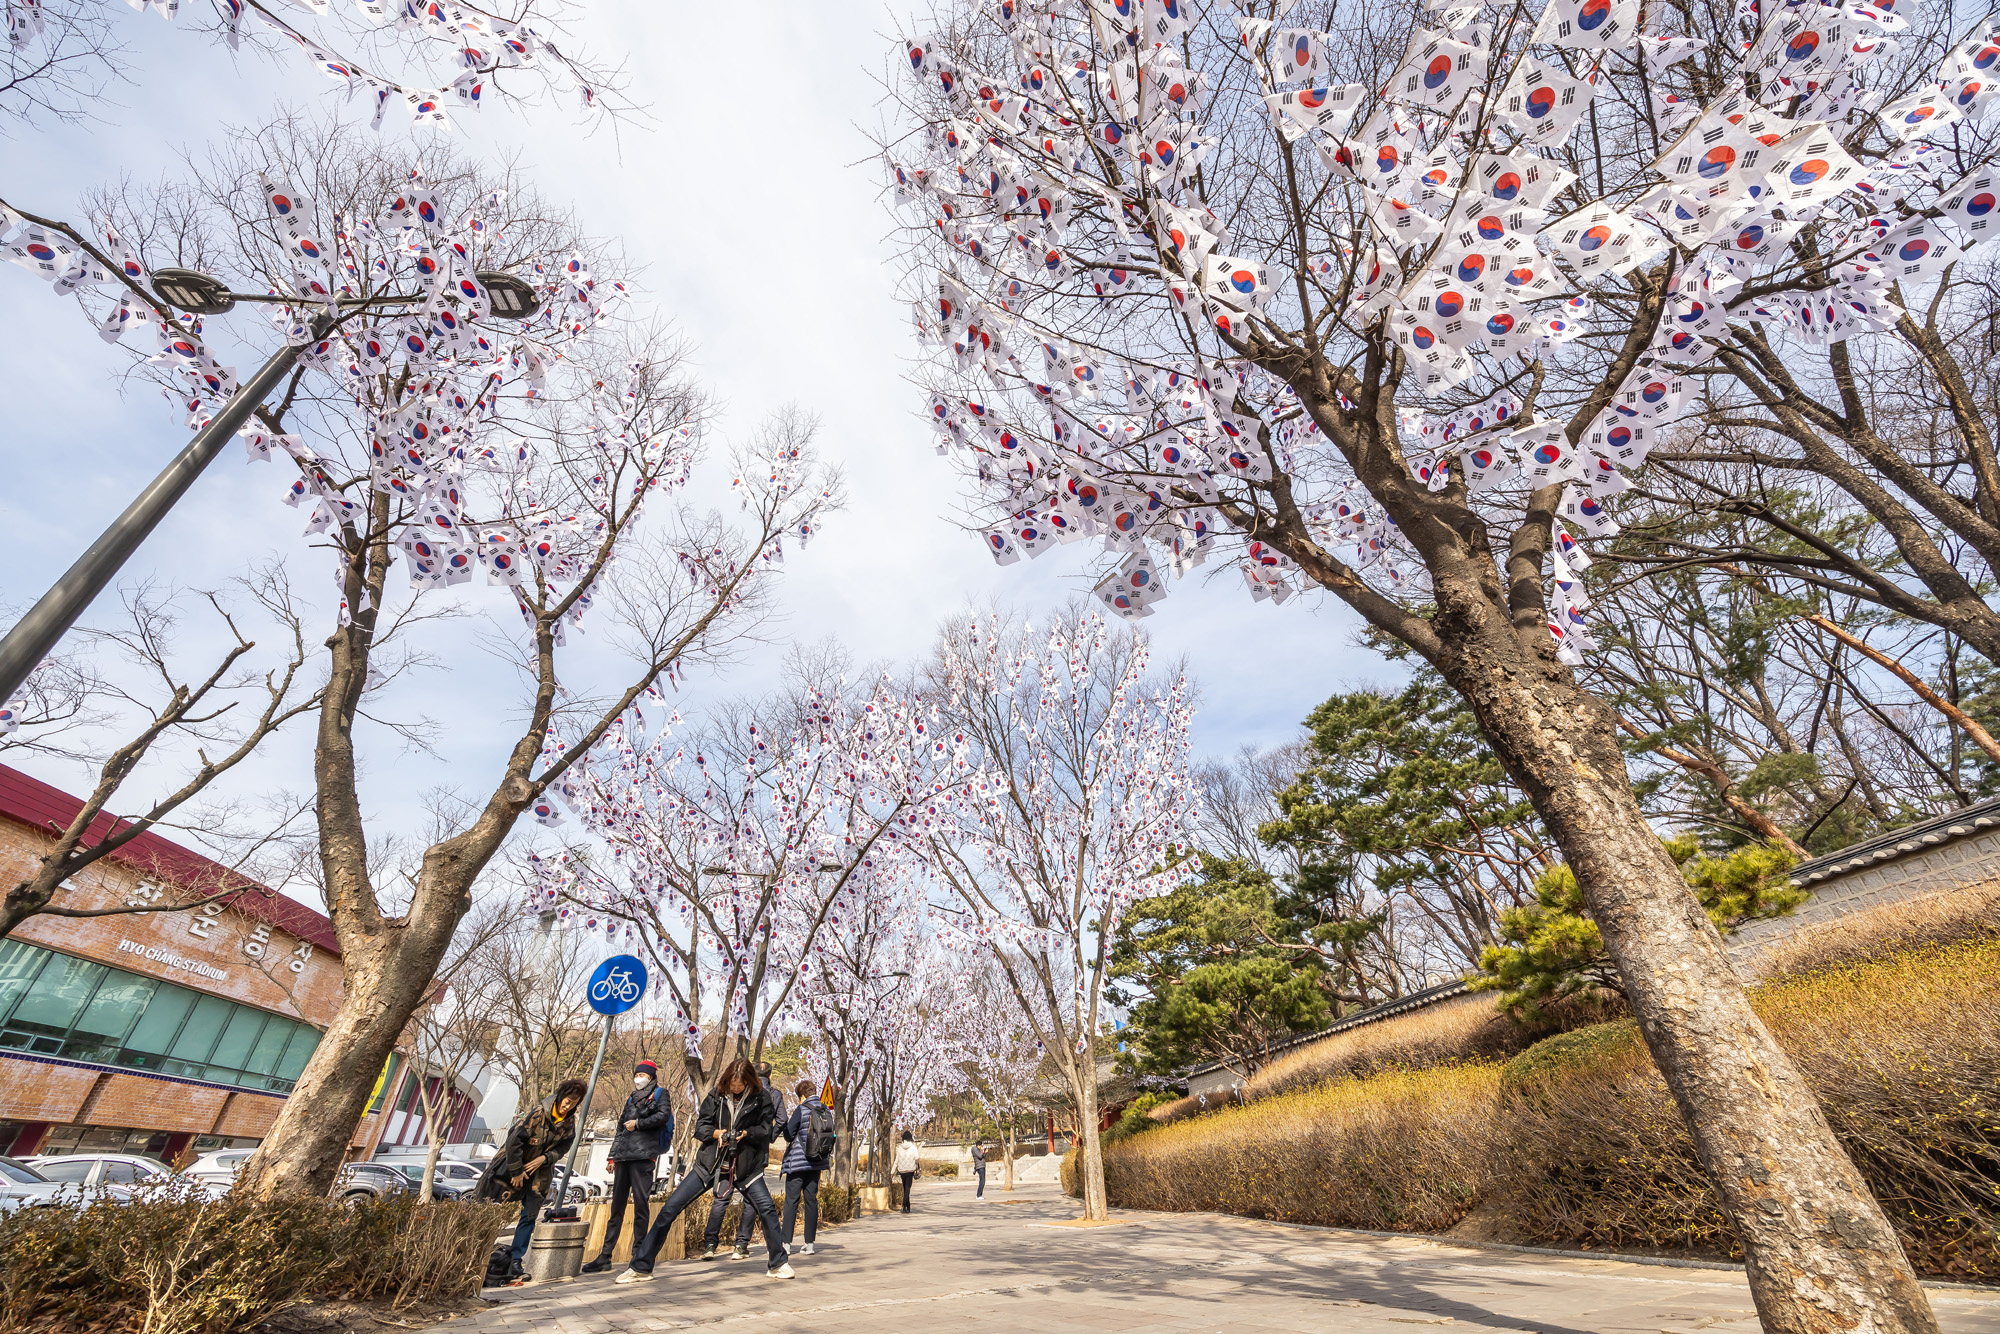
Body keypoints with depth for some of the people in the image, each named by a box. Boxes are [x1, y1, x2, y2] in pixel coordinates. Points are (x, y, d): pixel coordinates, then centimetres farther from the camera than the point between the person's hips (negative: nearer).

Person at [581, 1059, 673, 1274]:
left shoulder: (660, 1094, 6)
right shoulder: (632, 1098, 24)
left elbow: (663, 1116, -10)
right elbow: (621, 1128, 26)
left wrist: (637, 1124, -5)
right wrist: (612, 1156, 19)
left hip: (643, 1154, -6)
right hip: (623, 1156, 6)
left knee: (640, 1203, -7)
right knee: (617, 1205, 8)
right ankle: (605, 1256, 13)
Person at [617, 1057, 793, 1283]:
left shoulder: (761, 1098, -8)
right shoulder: (716, 1094, -5)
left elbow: (765, 1130, -3)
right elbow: (700, 1126, 0)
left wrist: (745, 1133, -22)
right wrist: (716, 1133, -21)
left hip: (746, 1165, -1)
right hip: (710, 1162, 2)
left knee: (767, 1209, -13)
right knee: (670, 1208, -2)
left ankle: (777, 1265, 8)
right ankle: (641, 1267, 17)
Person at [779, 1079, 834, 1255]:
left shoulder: (801, 1110, -13)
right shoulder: (827, 1110, 5)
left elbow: (788, 1135, -9)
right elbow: (830, 1134, 12)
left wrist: (787, 1120, 8)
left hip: (798, 1161, -5)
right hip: (817, 1162, 5)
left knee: (791, 1201, 3)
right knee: (811, 1200, 9)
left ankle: (786, 1243, 2)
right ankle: (809, 1243, 10)